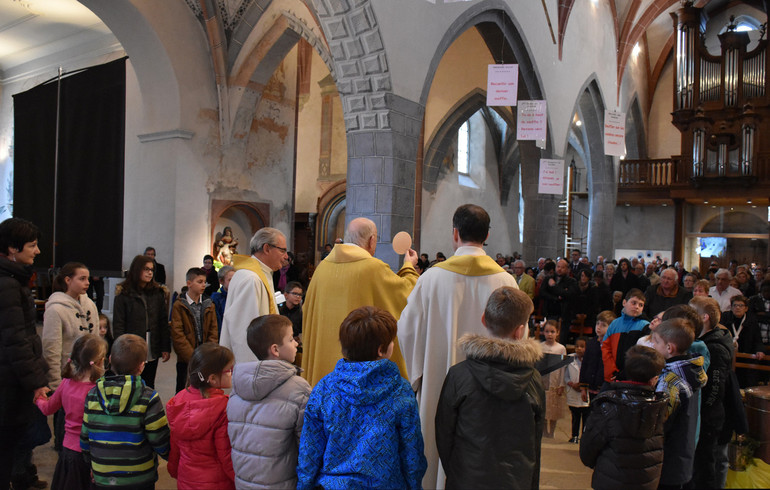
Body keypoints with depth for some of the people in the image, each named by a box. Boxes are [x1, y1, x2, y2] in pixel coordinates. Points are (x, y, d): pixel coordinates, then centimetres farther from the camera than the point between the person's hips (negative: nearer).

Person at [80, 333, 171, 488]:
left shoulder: (92, 395, -5)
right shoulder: (148, 398, -18)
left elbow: (85, 440, 4)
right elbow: (161, 442, -13)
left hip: (102, 480, 4)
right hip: (139, 480, -3)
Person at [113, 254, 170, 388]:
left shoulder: (158, 293, 7)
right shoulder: (124, 294, -3)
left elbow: (163, 322, 7)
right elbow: (118, 325, -4)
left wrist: (166, 348, 2)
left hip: (152, 351, 3)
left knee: (149, 386, 11)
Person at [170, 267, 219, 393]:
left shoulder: (209, 305, 8)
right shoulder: (179, 305, -3)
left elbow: (213, 331, 6)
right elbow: (177, 334, -9)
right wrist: (193, 356, -14)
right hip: (185, 358, -3)